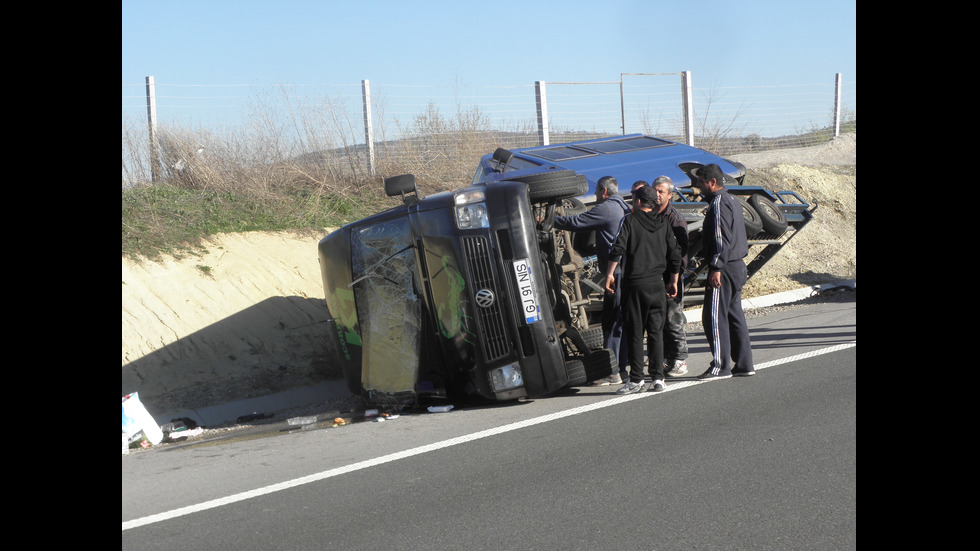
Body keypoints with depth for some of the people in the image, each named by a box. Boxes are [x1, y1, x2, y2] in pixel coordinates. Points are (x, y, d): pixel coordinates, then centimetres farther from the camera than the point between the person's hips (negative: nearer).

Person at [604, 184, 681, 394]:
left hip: (634, 284, -4)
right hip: (657, 284, 4)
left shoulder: (630, 221, -3)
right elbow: (675, 254, 10)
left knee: (634, 332, 0)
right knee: (656, 331, 7)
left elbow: (618, 249, -12)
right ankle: (657, 378, 4)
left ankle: (636, 379, -1)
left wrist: (610, 274, -5)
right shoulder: (663, 224, 9)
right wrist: (673, 282, 18)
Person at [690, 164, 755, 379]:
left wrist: (716, 269, -23)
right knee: (734, 315, 13)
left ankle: (721, 366, -7)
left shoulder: (718, 204, -14)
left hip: (724, 270, -10)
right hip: (738, 266, 10)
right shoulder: (732, 200, 17)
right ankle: (744, 364, 15)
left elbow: (721, 240, -21)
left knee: (714, 317, -7)